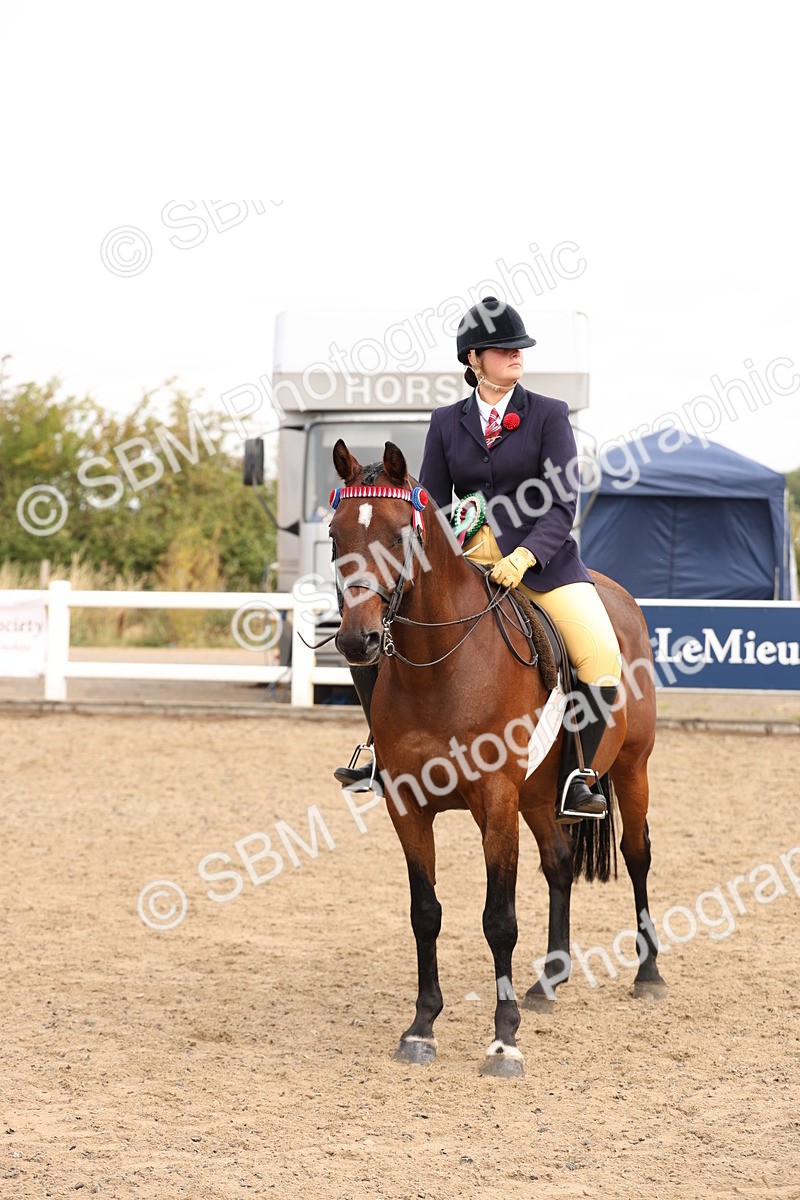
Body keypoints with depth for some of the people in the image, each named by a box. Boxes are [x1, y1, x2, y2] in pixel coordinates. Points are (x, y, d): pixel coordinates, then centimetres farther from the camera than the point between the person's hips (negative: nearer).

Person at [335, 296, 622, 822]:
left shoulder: (549, 414, 1)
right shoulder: (446, 422, 10)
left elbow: (562, 504, -8)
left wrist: (524, 556, -24)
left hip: (543, 556, -3)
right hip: (466, 557, 3)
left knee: (602, 654, -26)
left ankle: (578, 776, -13)